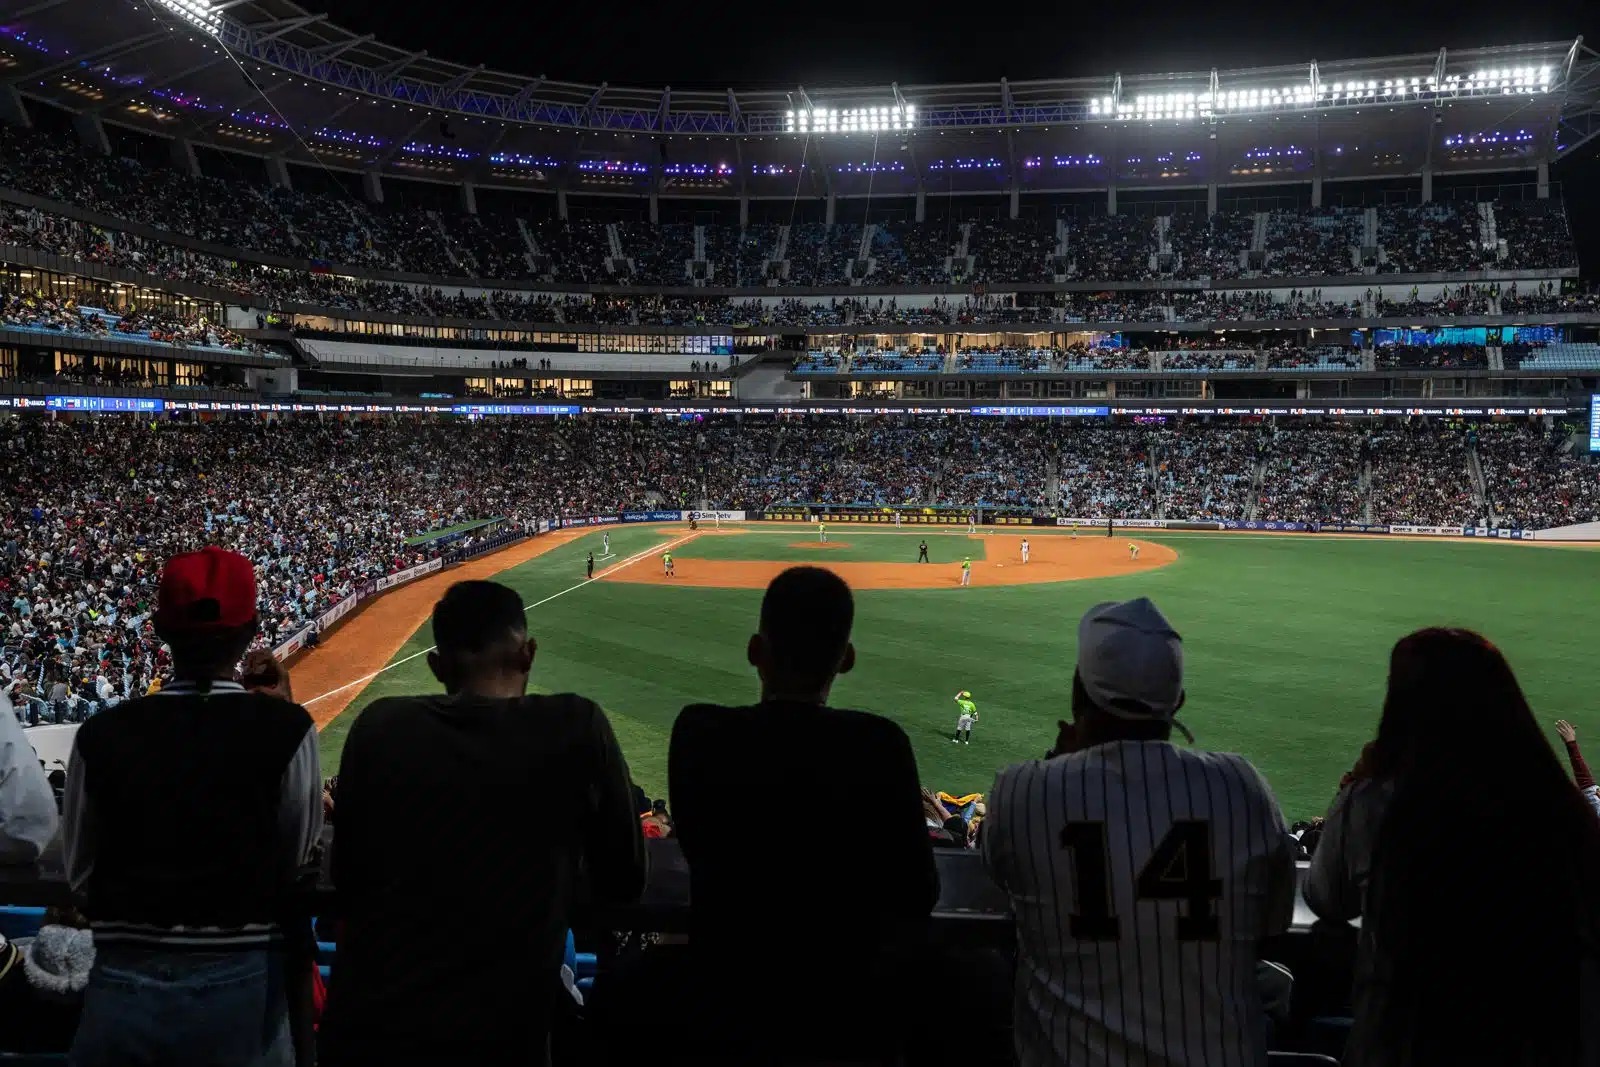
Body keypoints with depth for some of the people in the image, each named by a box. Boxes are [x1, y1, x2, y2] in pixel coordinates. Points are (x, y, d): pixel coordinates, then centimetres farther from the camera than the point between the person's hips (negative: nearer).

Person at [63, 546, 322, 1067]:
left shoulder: (101, 735, -7)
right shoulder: (284, 728, -13)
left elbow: (80, 875, 3)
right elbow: (298, 858, -2)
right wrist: (282, 716, -1)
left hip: (122, 989, 2)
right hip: (242, 986, -1)